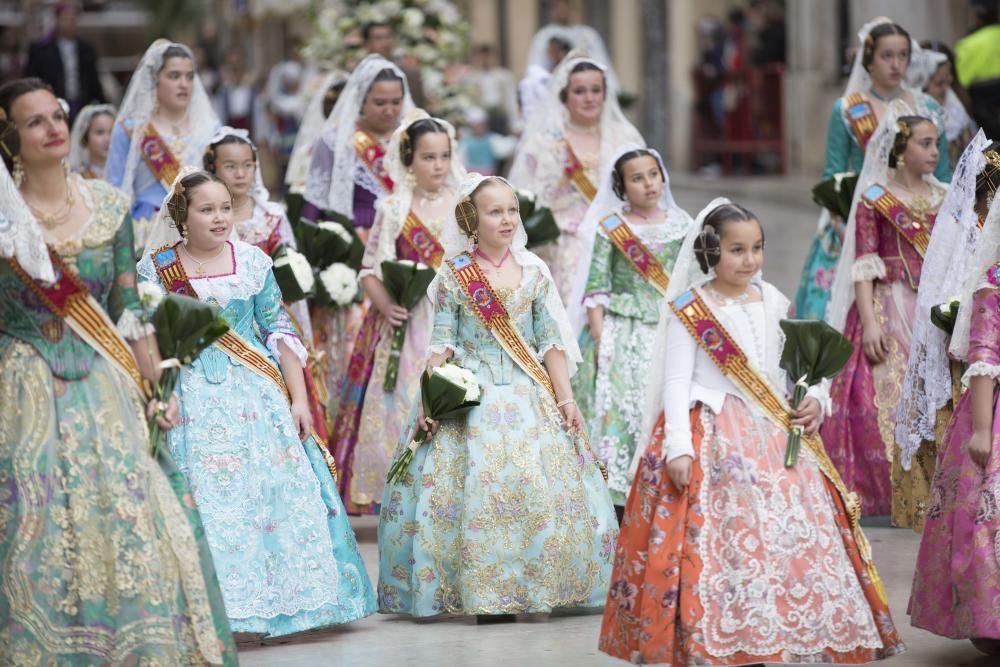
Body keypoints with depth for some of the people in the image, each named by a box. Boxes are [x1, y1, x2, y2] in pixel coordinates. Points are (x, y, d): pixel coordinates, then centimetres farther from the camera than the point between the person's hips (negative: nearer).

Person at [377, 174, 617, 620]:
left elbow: (550, 341, 7)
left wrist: (565, 398, 1)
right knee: (475, 487, -10)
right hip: (471, 396, -2)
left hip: (529, 397, 2)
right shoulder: (454, 276, 1)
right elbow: (441, 344, 1)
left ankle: (541, 585, 4)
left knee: (544, 484, -7)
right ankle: (481, 591, -3)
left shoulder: (533, 272, 7)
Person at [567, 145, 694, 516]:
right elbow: (595, 289, -3)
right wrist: (600, 340, -10)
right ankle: (619, 516, 0)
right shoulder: (610, 228, 1)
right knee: (618, 413, -6)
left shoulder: (681, 226, 8)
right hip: (622, 336, -2)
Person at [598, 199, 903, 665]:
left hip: (776, 436, 5)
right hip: (713, 435, -5)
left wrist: (814, 399, -3)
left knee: (792, 531, -2)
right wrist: (678, 447, -16)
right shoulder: (688, 310, -2)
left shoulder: (773, 302, 12)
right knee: (720, 536, -13)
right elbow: (676, 382, -6)